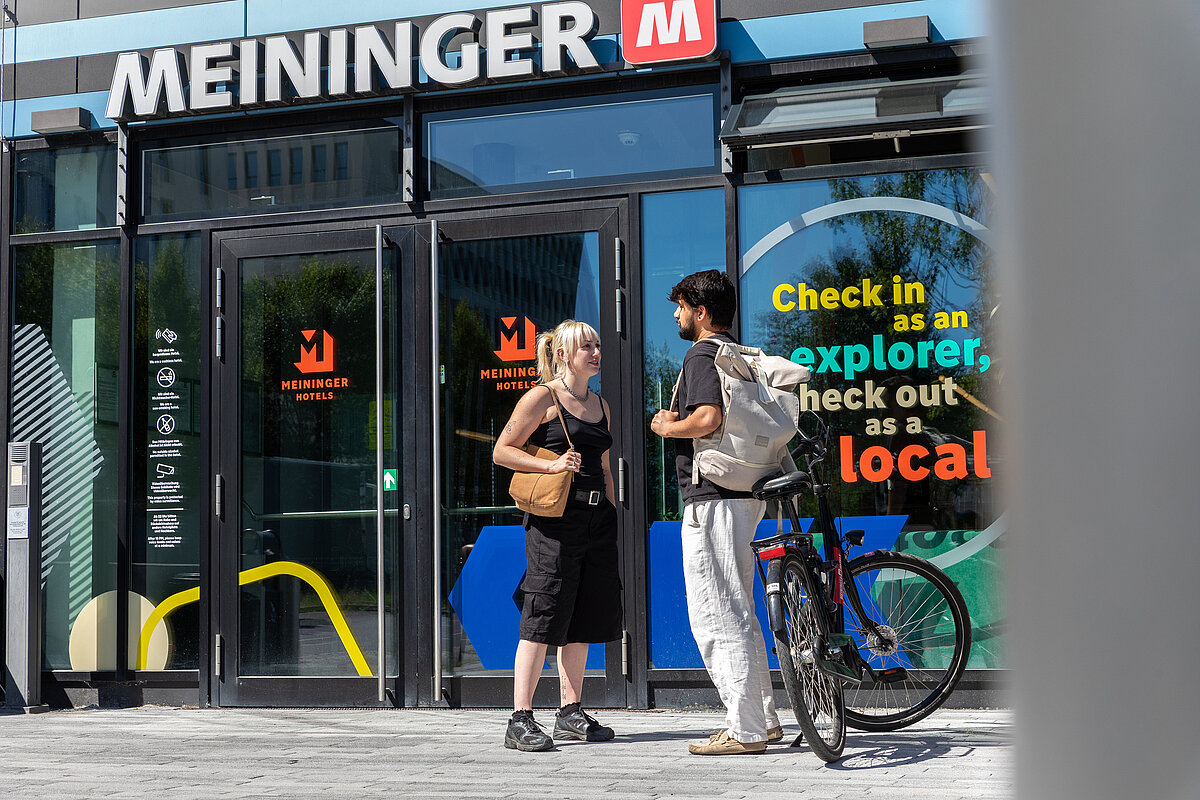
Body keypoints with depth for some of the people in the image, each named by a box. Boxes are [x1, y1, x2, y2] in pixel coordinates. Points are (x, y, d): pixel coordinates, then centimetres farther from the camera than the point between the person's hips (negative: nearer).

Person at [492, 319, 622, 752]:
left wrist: (612, 518, 18)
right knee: (543, 618, -9)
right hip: (555, 519, -7)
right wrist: (552, 465, -16)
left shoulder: (600, 404, 18)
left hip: (596, 519, 7)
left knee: (583, 618, 9)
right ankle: (520, 720, -6)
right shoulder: (542, 397, -3)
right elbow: (502, 451, -5)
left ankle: (571, 713, 17)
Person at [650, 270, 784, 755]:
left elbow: (708, 419, -25)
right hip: (745, 495, 10)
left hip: (712, 500, -10)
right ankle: (764, 720, 21)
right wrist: (680, 421, 17)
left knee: (716, 618, -6)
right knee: (736, 614, 17)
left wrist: (665, 427, -7)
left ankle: (745, 730, -5)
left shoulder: (701, 356, -10)